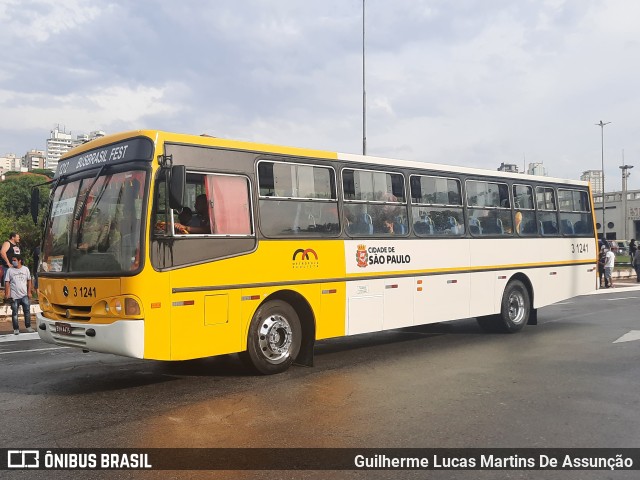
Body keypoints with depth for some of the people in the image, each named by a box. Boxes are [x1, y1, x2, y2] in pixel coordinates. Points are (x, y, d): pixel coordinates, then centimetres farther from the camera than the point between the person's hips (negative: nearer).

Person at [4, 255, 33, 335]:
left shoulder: (25, 269, 3)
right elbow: (7, 283, -1)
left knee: (27, 311, 0)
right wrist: (7, 293, -8)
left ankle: (28, 327, 10)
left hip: (24, 295, 1)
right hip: (14, 296, -1)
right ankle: (16, 329, 11)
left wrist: (29, 292, 2)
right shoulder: (10, 270, -1)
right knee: (15, 313, 4)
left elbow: (29, 281, 7)